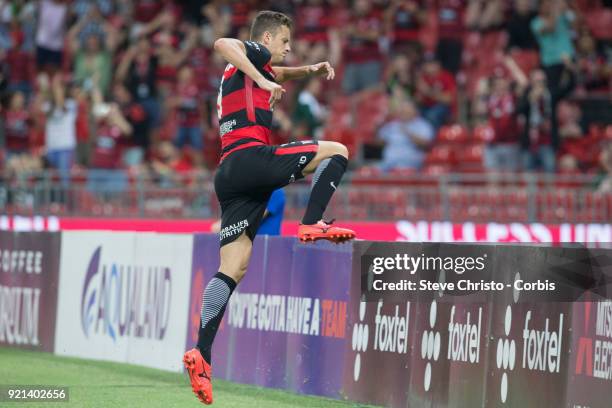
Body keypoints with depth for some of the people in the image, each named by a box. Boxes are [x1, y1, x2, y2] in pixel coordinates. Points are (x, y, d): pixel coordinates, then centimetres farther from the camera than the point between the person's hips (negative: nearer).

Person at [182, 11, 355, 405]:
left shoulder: (256, 68, 32)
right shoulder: (254, 54, 4)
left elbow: (276, 74, 55)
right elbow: (223, 43, -18)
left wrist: (309, 70, 38)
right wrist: (262, 79, -24)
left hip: (231, 173, 9)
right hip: (251, 156, -9)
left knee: (233, 269, 1)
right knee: (336, 151, 0)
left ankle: (202, 354, -9)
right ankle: (312, 225, -12)